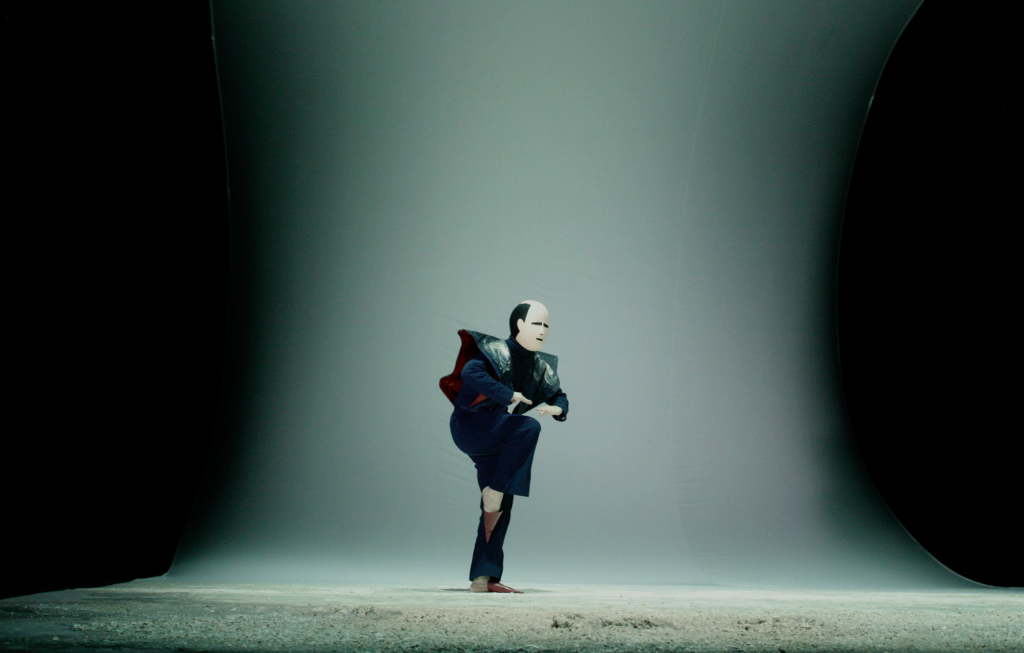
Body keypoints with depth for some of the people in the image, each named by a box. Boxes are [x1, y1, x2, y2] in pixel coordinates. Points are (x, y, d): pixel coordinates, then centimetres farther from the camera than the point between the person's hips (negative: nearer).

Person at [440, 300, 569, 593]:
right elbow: (470, 372, -30)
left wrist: (556, 408, -4)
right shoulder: (498, 351, -12)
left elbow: (559, 396, 21)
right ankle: (493, 493, -20)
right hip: (470, 426, -8)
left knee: (502, 507, -1)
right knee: (528, 427, -31)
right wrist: (509, 395, -29)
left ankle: (483, 578, 1)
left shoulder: (541, 366, 10)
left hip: (495, 442, 8)